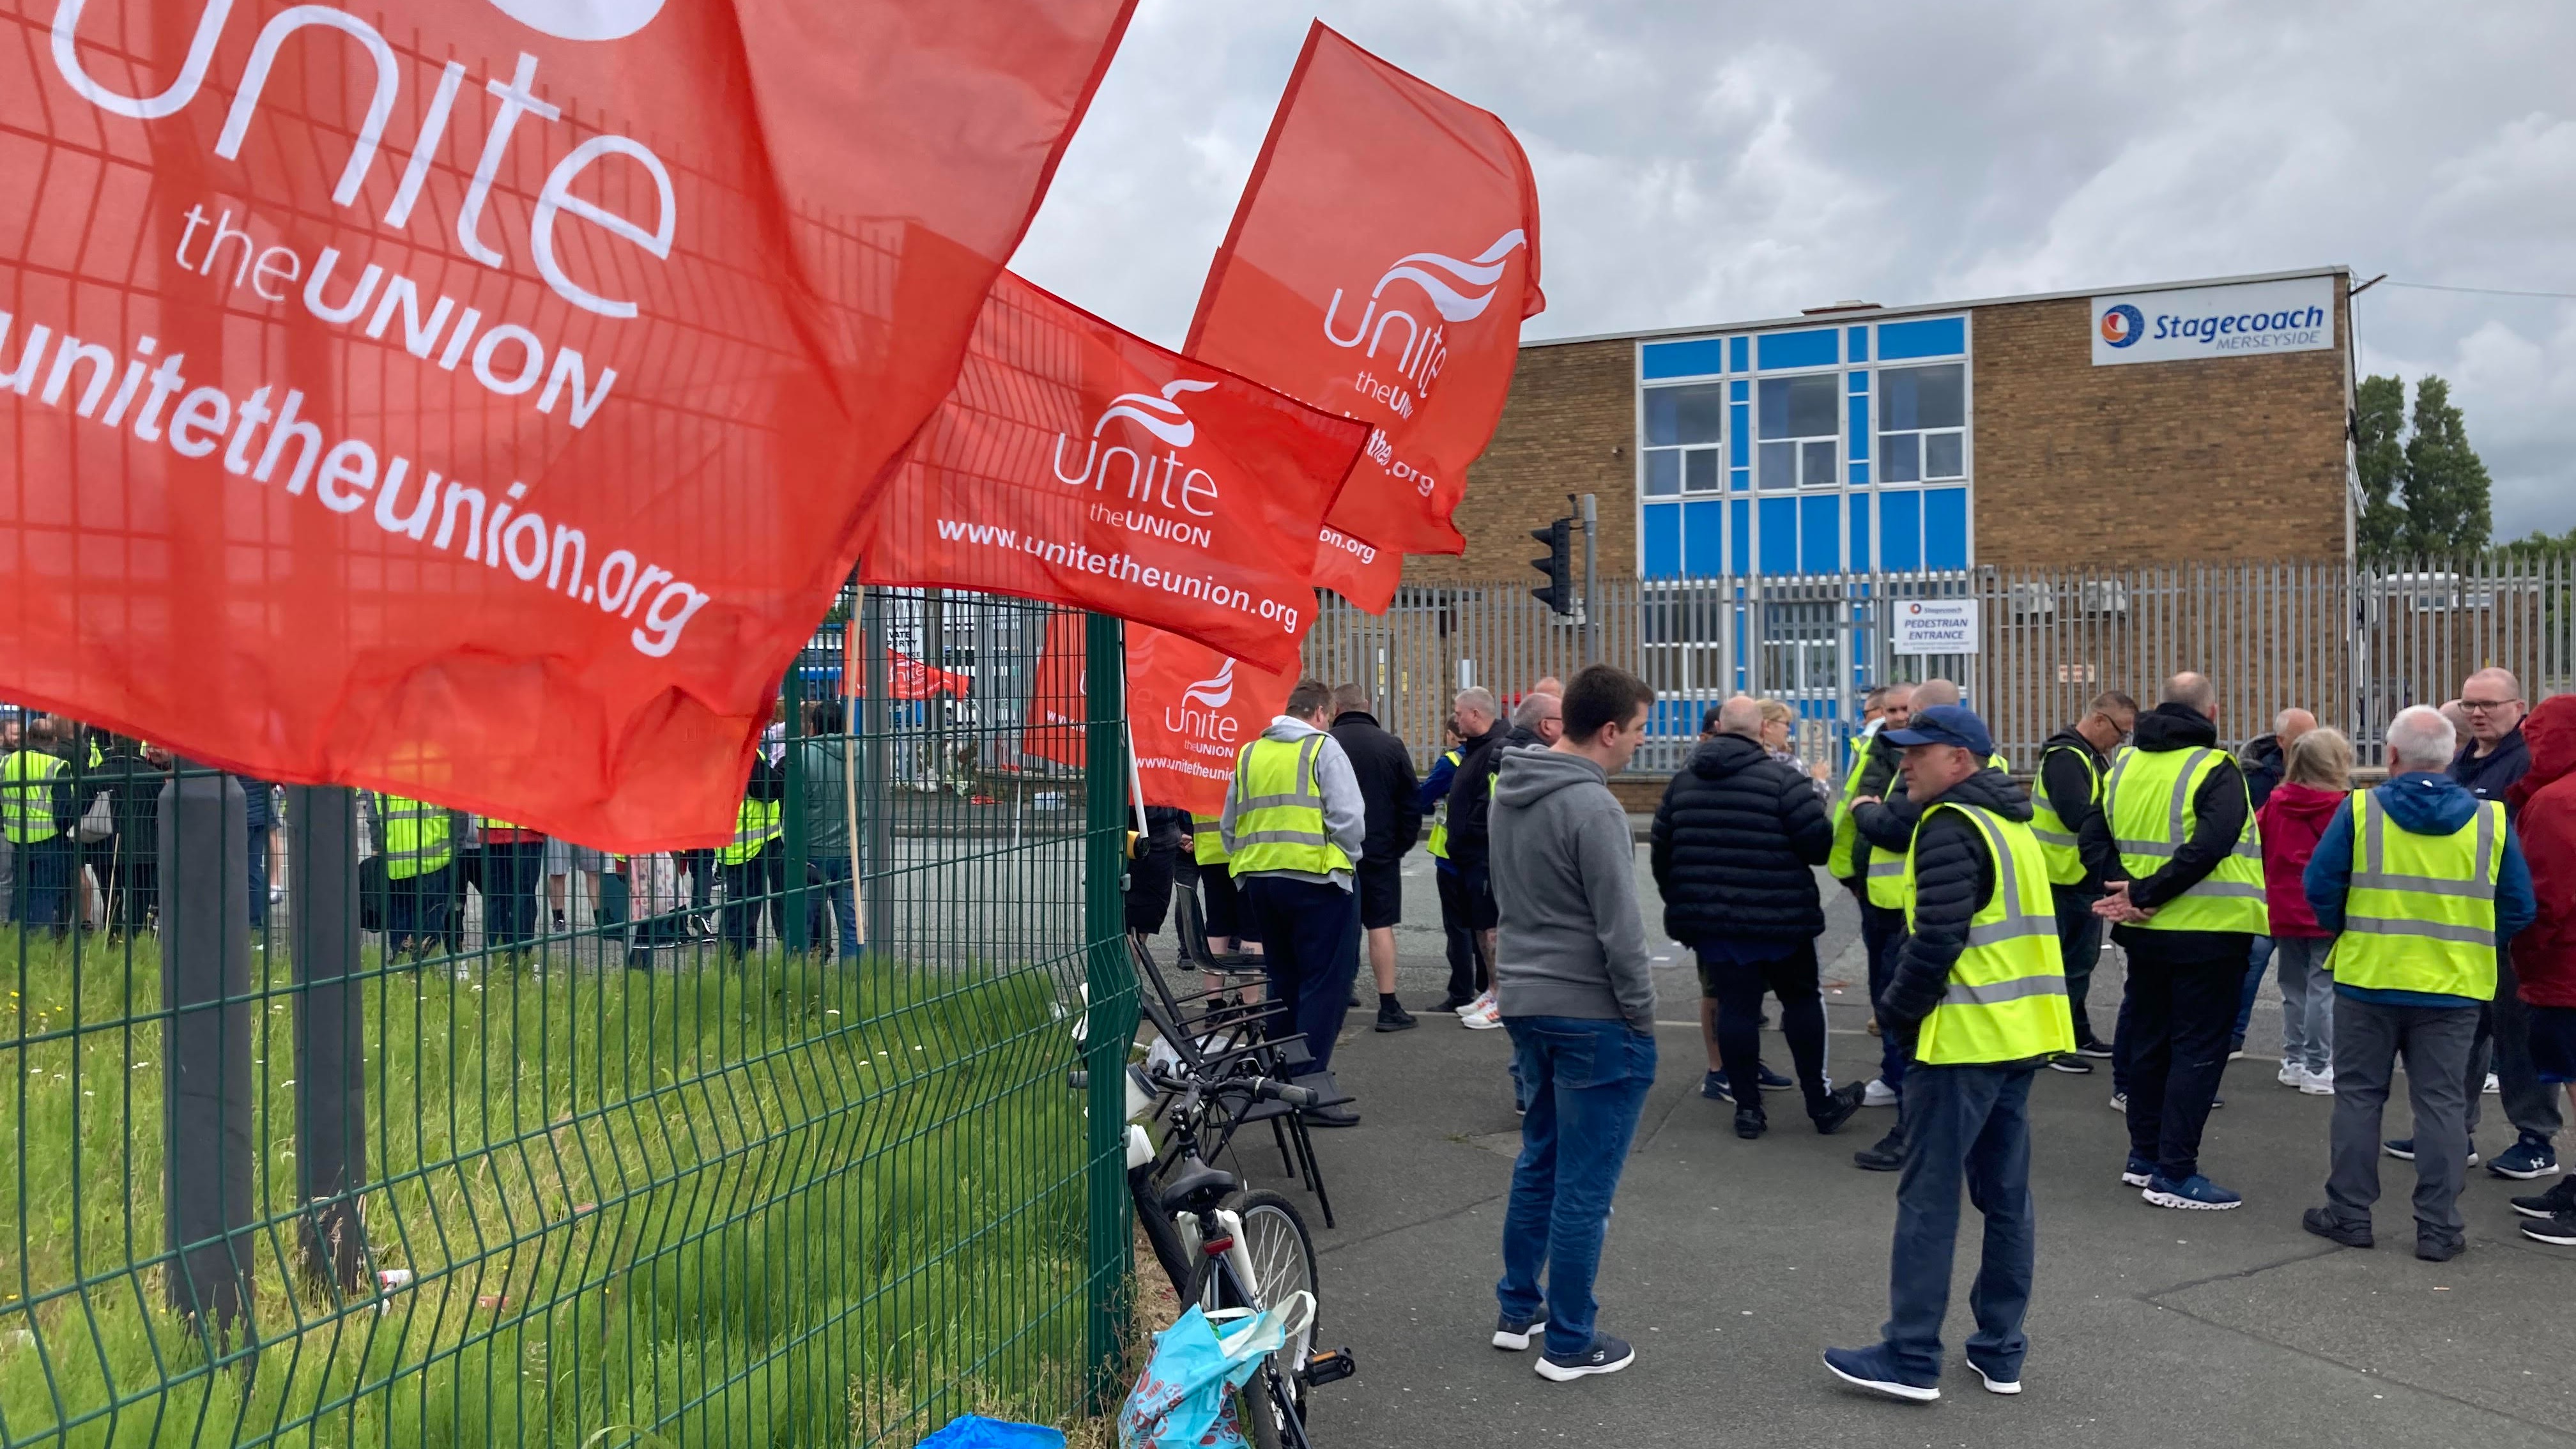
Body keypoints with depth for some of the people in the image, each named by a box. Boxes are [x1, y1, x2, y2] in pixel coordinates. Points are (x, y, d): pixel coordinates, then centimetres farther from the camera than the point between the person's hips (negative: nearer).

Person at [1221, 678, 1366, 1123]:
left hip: (1258, 880, 7)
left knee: (1283, 981, 18)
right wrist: (1348, 856, 5)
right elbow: (1349, 816, -11)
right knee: (1326, 982, -2)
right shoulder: (1323, 748, -5)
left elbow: (1229, 825, 16)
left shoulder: (1249, 753, 14)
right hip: (1316, 880, -7)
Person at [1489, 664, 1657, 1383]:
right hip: (1592, 1013, -8)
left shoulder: (1509, 791, 7)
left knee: (1539, 1161, 20)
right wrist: (1643, 1016, -8)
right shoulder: (1592, 807, -20)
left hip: (1524, 1001, 9)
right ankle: (1569, 1344, 12)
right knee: (1584, 1184, 2)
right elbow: (1619, 929, -18)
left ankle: (1517, 1309, 30)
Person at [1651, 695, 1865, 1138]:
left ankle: (1747, 1106, 11)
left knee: (1735, 1005, 8)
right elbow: (1819, 842, -15)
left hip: (1711, 919, 4)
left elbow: (1660, 848, 11)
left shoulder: (1684, 781, 6)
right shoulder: (1783, 779, -11)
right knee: (1802, 1000, 12)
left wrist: (1679, 900, 22)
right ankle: (1820, 1102, 18)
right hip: (1778, 918, -4)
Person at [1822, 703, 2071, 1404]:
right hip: (2022, 1032, 9)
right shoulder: (2010, 823, 16)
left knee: (1929, 1197, -2)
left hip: (1964, 1037, -9)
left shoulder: (1951, 827, -14)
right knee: (2006, 1195, 13)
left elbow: (1936, 939, -21)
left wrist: (1896, 1008, -7)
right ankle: (2000, 1352, 20)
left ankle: (1911, 1358, 3)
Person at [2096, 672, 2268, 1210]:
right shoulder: (2215, 770, -13)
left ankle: (2144, 1157, 25)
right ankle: (2174, 1175, 0)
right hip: (2207, 932, -6)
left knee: (2148, 1039, 16)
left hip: (2143, 931, 6)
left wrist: (2126, 895, -4)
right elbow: (2208, 849, -25)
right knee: (2198, 1048, 0)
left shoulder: (2124, 765, 6)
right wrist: (2145, 895, -20)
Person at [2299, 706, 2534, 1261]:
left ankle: (2349, 1213, 15)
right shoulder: (2491, 820, -2)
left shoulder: (2360, 810, -8)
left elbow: (2320, 885, -7)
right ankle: (2438, 1227, 12)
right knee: (2442, 1102, 9)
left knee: (2358, 1094, 10)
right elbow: (2519, 908, 2)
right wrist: (2468, 945, 14)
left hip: (2368, 980, -1)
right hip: (2454, 986, 1)